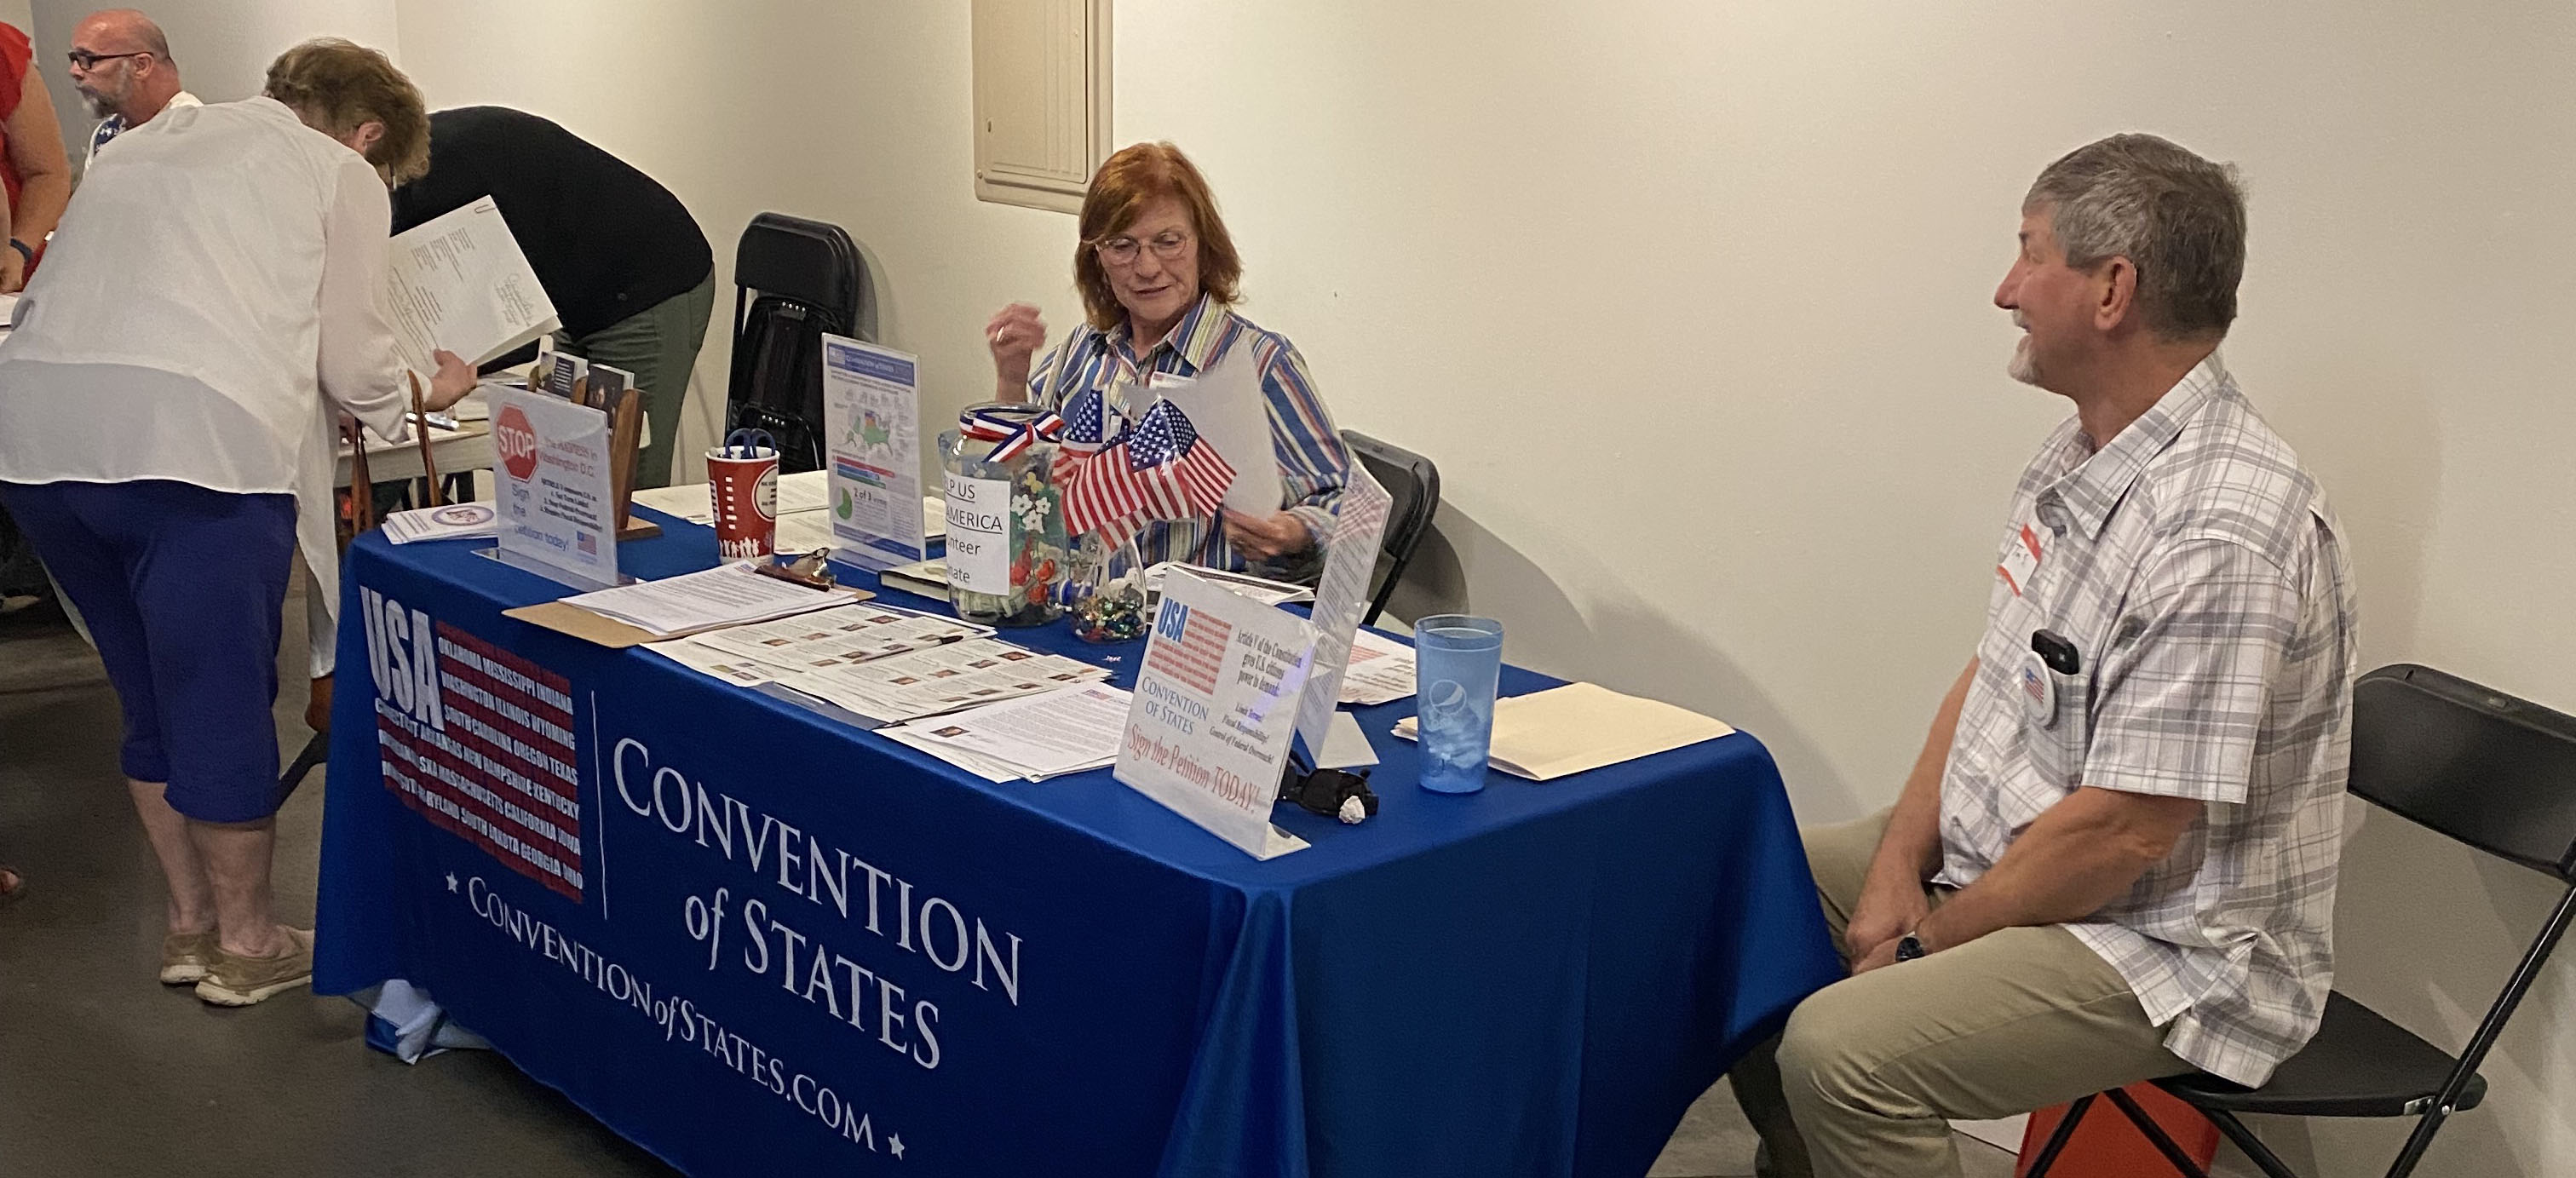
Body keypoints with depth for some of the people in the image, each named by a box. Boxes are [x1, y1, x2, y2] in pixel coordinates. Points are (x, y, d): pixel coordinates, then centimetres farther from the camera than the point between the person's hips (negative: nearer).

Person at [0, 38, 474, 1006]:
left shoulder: (146, 142, 30)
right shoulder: (342, 175, 11)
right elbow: (352, 363, 9)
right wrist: (425, 392, 31)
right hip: (190, 437, -7)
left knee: (152, 694, 19)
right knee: (222, 701, 6)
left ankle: (191, 922, 30)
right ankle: (246, 943, 18)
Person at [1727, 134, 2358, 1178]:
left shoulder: (2222, 536, -28)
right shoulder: (2081, 457, 5)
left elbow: (2122, 832, -27)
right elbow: (1991, 676, 9)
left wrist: (1931, 939, -14)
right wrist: (1898, 869, -3)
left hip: (2168, 945, -9)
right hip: (1998, 856, 10)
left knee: (1841, 1050, -28)